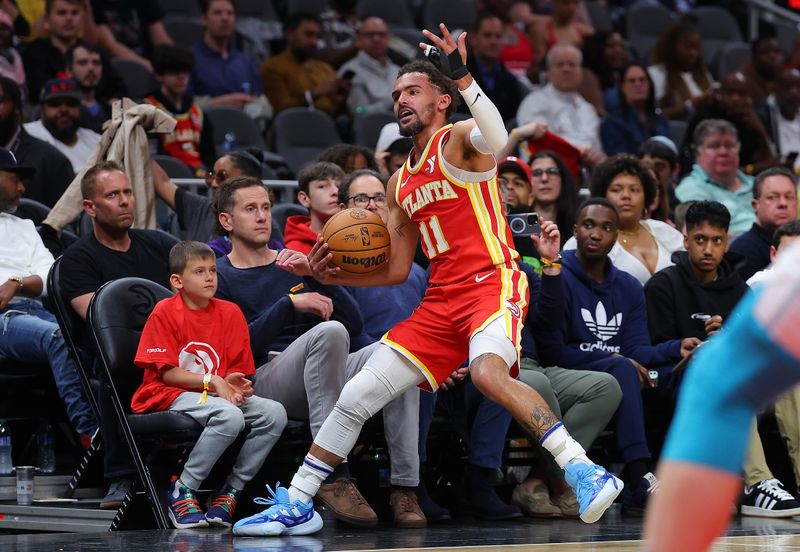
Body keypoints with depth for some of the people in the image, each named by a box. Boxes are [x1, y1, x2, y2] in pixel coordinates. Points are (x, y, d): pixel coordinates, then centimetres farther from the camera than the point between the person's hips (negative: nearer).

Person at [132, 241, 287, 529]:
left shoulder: (230, 313, 9)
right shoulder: (165, 312, -5)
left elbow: (237, 370, 10)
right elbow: (167, 373, -8)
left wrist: (234, 384, -15)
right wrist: (212, 381, -19)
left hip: (216, 393, 6)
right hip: (170, 397, -6)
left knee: (275, 413, -19)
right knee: (230, 416, -35)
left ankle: (229, 493, -11)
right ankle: (182, 492, -20)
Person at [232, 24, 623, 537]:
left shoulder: (458, 141, -3)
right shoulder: (401, 183, 19)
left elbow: (496, 140, -30)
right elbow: (397, 270, 21)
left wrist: (464, 78, -43)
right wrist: (331, 275, 7)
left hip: (492, 283, -8)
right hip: (441, 302, 8)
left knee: (488, 372, -37)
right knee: (357, 395, 7)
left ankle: (584, 471, -34)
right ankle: (296, 505, 18)